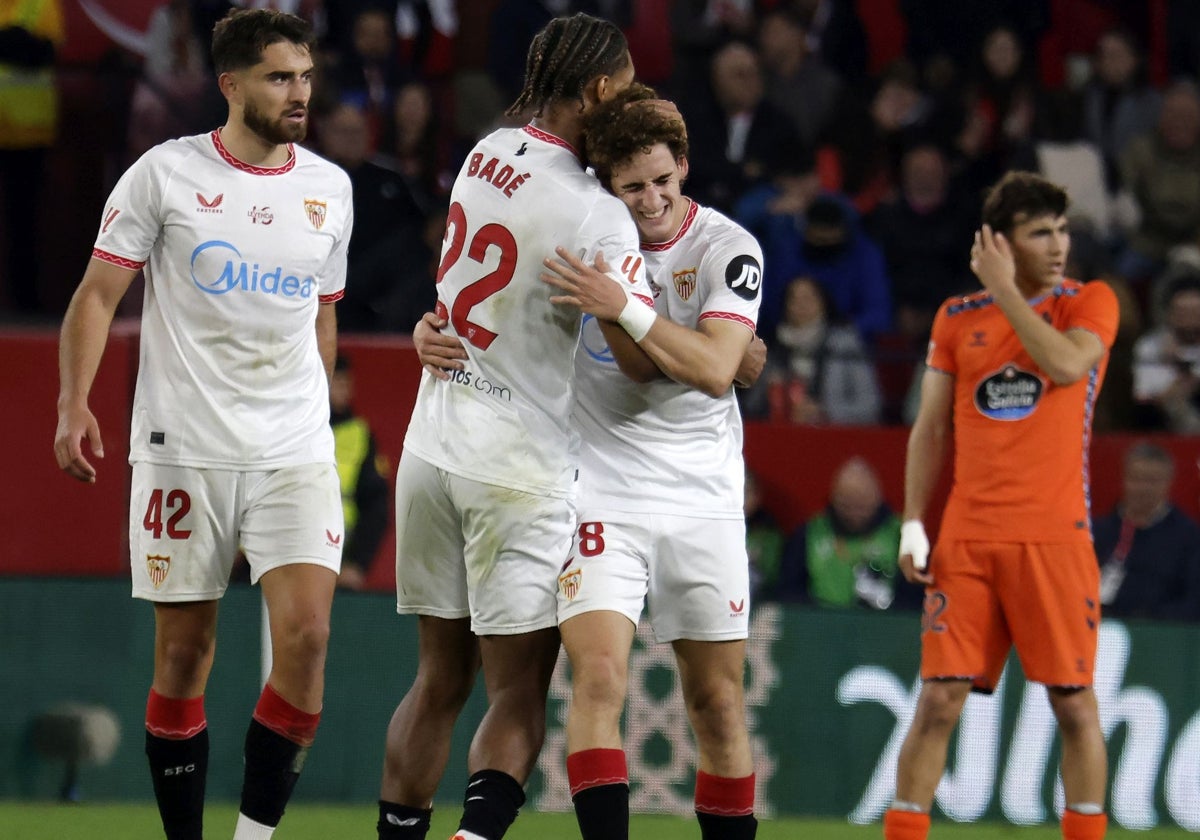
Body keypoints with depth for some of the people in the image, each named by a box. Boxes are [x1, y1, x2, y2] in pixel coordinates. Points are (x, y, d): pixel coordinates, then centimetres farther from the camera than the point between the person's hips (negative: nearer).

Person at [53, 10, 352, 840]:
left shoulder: (330, 188, 9)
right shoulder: (166, 173, -3)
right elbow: (98, 294, -2)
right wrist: (75, 403, -14)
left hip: (296, 456, 3)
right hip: (183, 450, -2)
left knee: (306, 633, -14)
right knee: (184, 654, 2)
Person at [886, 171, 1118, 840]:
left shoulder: (1091, 303, 5)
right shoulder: (957, 318, 12)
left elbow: (1066, 365, -15)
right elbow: (931, 428, 13)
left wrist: (1006, 290, -8)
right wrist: (914, 522, 3)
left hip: (1054, 535, -2)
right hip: (966, 536, 2)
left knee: (1074, 698, -2)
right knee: (941, 698, -2)